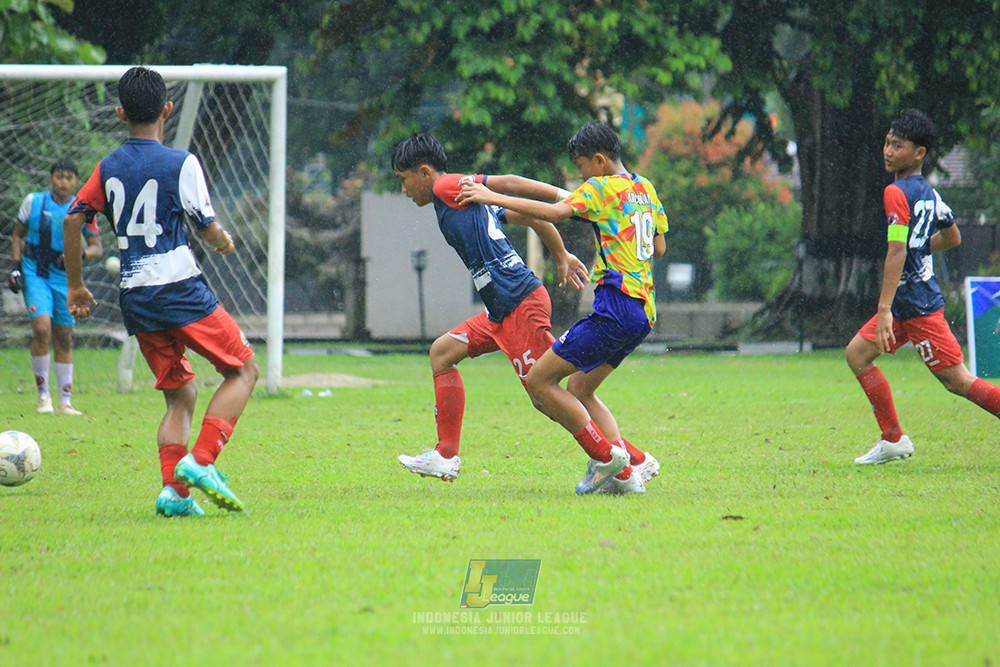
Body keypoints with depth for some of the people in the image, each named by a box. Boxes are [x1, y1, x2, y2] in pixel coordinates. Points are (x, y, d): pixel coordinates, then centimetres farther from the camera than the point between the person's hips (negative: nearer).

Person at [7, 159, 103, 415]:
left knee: (64, 339, 5)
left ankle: (65, 402, 14)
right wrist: (16, 266, -1)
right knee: (42, 328, -21)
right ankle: (43, 394, -8)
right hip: (35, 275, -2)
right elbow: (17, 235, 11)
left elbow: (97, 247, -2)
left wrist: (80, 254, -23)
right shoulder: (33, 202, -2)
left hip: (65, 278, 2)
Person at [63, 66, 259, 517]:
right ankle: (200, 462, -11)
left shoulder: (108, 168, 8)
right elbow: (208, 229, -7)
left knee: (180, 394, 13)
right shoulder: (181, 164, -6)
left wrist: (76, 286, 14)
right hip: (180, 289, -6)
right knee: (243, 370, 6)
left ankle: (174, 490, -5)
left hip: (134, 295, 6)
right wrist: (225, 243, 17)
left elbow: (74, 219, 5)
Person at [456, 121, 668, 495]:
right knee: (579, 389, 17)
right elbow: (659, 247, 27)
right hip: (643, 311, 9)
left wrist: (491, 197, -16)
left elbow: (554, 212, -20)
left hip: (616, 307, -9)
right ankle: (628, 469, 5)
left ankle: (606, 455, -9)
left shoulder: (603, 187, -6)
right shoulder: (645, 189, 18)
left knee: (539, 381, -6)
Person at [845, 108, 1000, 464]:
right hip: (910, 304, 10)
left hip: (916, 305, -10)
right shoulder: (929, 192, 9)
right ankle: (893, 440, 12)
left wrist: (884, 309, -27)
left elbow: (897, 252, -25)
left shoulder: (896, 193, -17)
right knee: (857, 353, 12)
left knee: (957, 380, -7)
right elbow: (952, 237, 22)